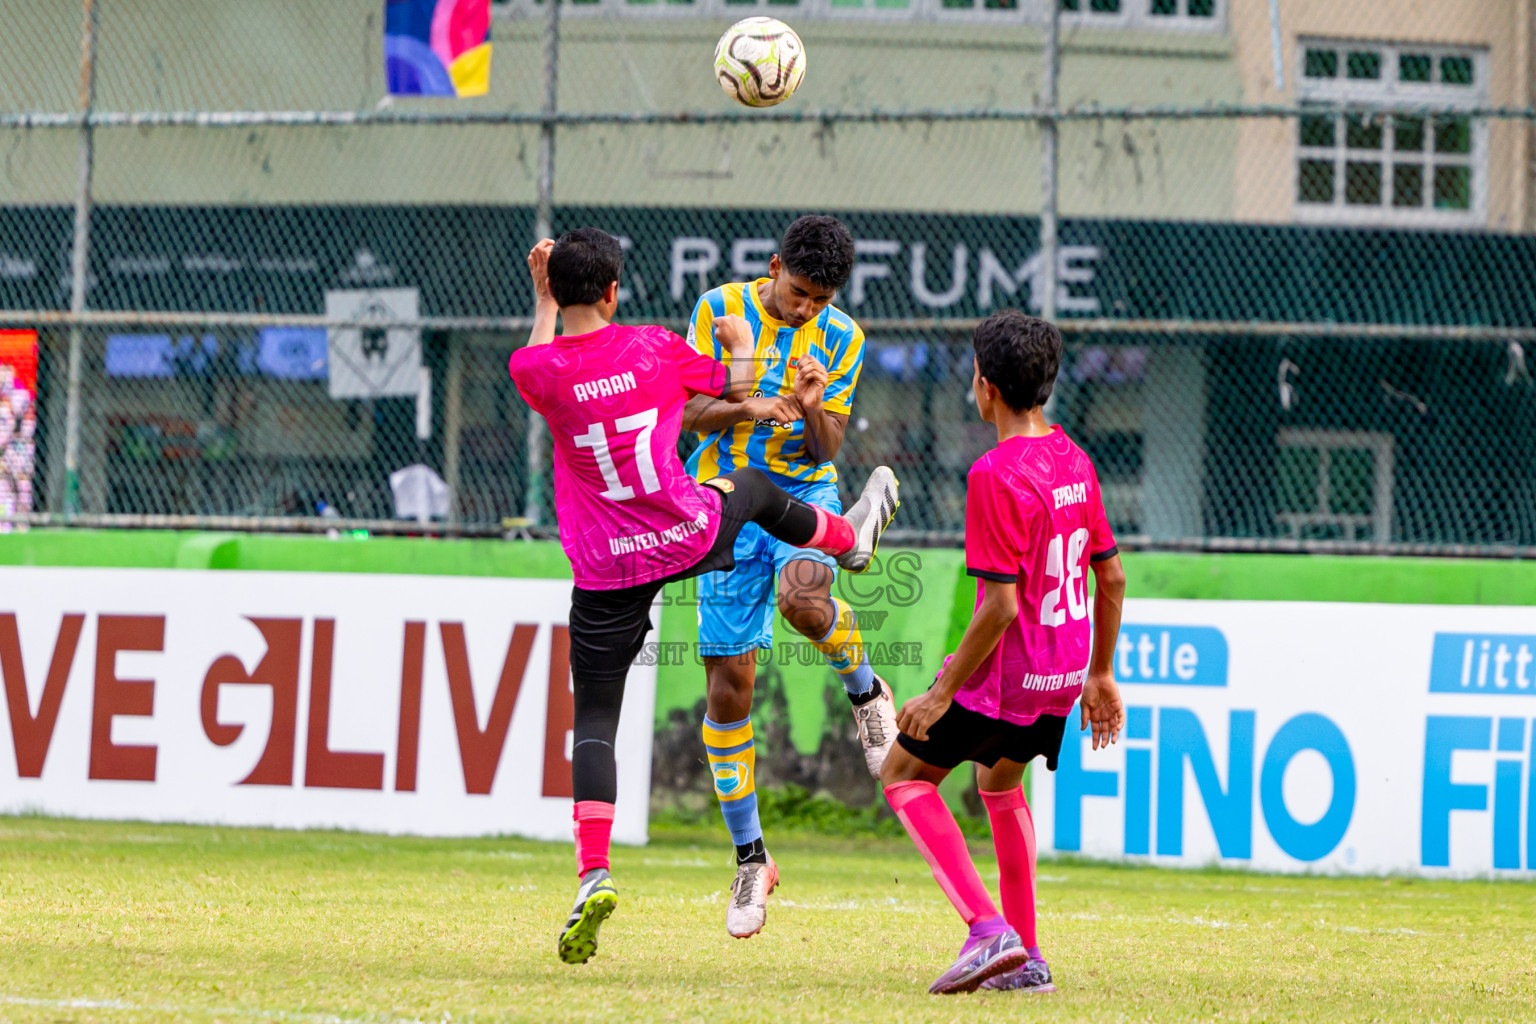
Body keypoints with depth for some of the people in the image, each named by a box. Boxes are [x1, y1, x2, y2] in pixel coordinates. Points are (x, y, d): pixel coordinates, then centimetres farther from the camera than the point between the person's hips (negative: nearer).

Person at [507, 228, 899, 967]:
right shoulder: (654, 348, -9)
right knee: (756, 490, 35)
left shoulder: (535, 371, -13)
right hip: (690, 536, 2)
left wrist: (543, 301, 27)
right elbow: (734, 393, 11)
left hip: (606, 572, -2)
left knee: (595, 722, 1)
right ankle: (849, 538, 68)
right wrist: (740, 343, 32)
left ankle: (593, 875, -16)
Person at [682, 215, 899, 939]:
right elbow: (689, 412, -5)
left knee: (802, 599, -35)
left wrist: (813, 411, -25)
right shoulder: (719, 311, -5)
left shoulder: (840, 338, -1)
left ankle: (864, 690, 0)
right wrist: (746, 408, -25)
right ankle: (749, 858, 8)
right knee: (729, 682, -3)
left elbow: (825, 449, -3)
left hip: (803, 489, 0)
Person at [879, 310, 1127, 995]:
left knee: (905, 773, 9)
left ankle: (986, 929, -7)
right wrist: (1099, 674, 21)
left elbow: (1001, 605, -23)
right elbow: (1111, 579, 11)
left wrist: (942, 694, -16)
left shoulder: (995, 475, -21)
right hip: (1065, 676, 8)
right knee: (999, 781, 29)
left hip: (1005, 673, -8)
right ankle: (1026, 959, 26)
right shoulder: (1075, 461, 4)